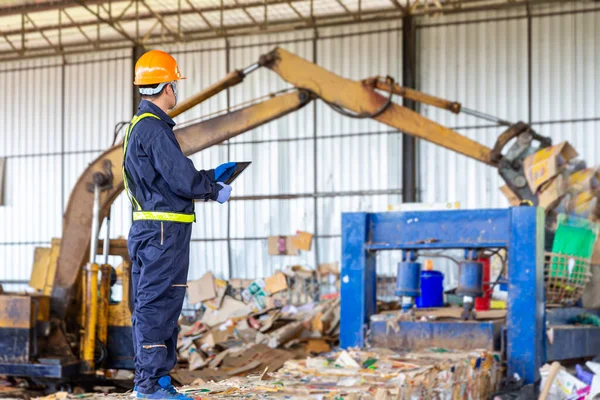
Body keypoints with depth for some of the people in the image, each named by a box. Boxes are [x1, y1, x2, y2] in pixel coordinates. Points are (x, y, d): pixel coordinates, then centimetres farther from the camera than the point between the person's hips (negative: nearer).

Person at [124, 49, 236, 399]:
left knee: (154, 305, 14)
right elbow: (184, 180, -20)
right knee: (157, 305, -6)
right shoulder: (155, 128, -15)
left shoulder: (139, 126, 18)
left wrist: (213, 175, 21)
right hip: (164, 229, -10)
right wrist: (215, 191, -2)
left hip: (148, 228, 10)